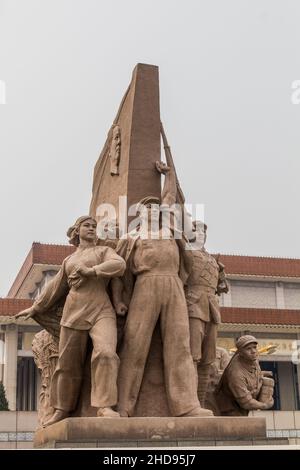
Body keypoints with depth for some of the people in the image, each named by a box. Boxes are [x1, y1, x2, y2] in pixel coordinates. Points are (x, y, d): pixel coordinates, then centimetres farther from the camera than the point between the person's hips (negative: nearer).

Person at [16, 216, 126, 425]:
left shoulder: (104, 251, 13)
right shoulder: (69, 260, 22)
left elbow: (119, 265, -8)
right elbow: (55, 288, 29)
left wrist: (91, 271, -15)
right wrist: (36, 308, 31)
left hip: (101, 312, -3)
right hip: (74, 313, 3)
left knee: (105, 353, -26)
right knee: (68, 364, 5)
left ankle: (105, 406, -26)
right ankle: (62, 409, 19)